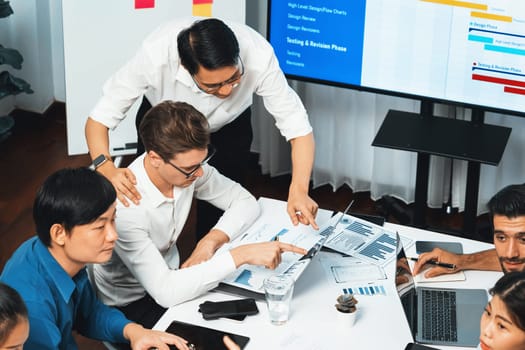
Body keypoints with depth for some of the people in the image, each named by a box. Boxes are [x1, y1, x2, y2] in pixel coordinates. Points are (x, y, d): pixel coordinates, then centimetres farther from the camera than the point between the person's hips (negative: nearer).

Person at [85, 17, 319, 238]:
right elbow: (98, 120, -33)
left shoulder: (258, 55, -38)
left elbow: (298, 127, -32)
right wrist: (107, 170, -52)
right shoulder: (156, 55, -40)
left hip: (228, 127, 1)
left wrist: (299, 190, -48)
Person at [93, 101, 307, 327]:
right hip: (129, 308, -6)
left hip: (170, 276, 7)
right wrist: (241, 255, -39)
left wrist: (211, 242, -20)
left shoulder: (188, 167, -15)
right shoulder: (124, 207, -34)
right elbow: (165, 292, -38)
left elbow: (245, 202, -1)